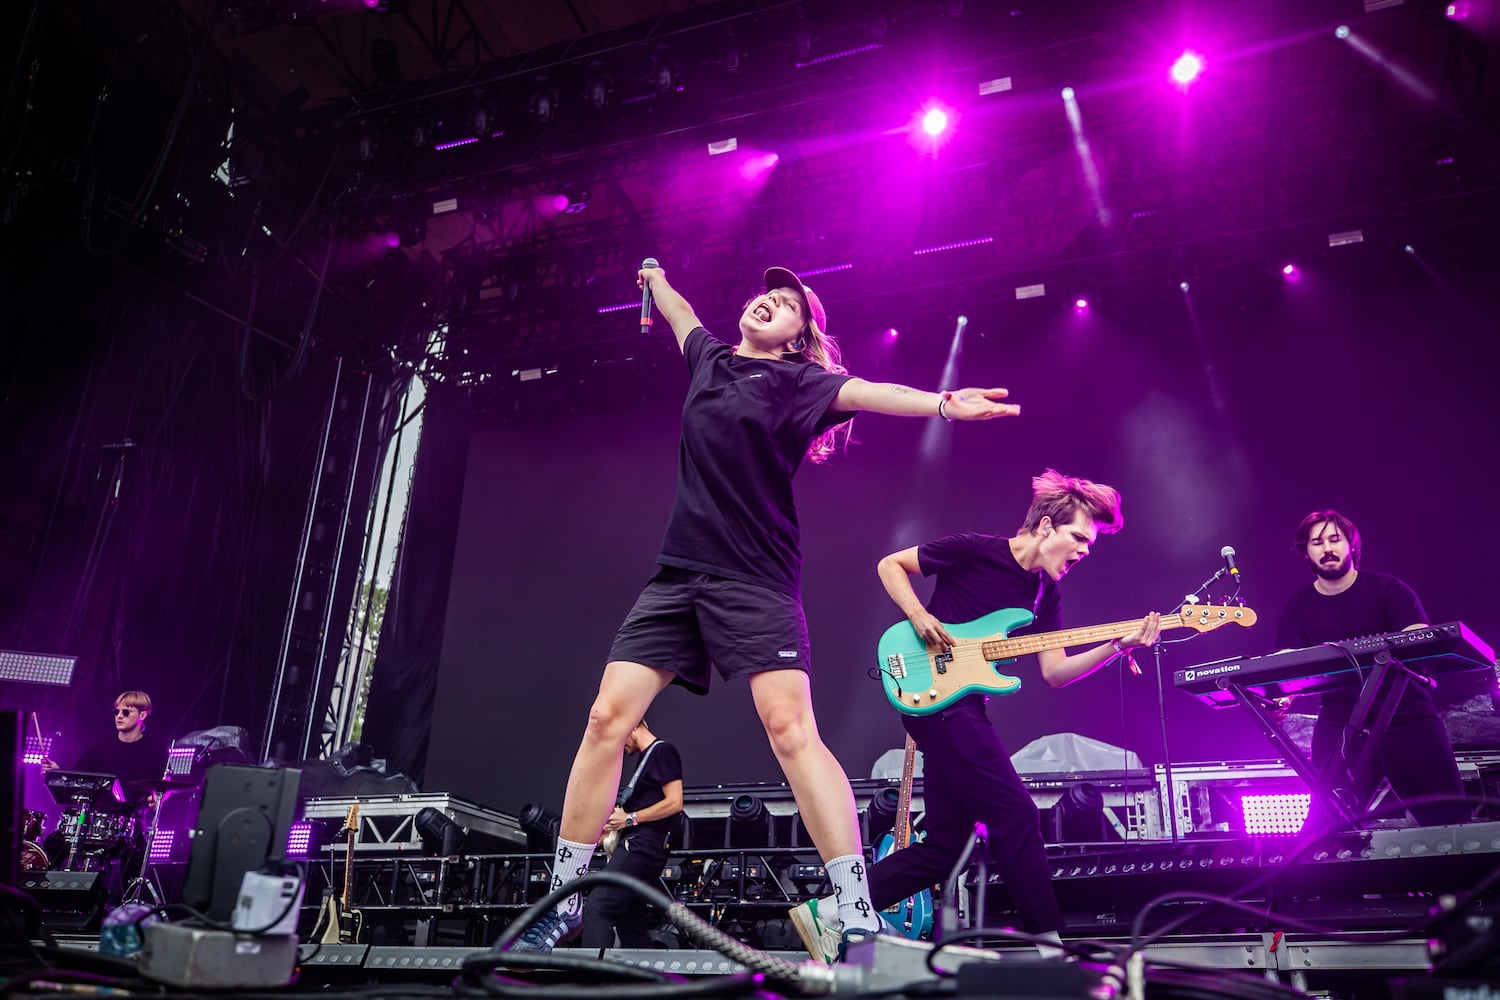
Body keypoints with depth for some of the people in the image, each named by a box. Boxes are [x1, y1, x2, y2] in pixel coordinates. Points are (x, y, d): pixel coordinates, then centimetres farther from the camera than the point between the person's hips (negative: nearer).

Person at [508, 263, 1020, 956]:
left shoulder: (795, 379, 5)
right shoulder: (710, 358, 20)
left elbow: (863, 392, -14)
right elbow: (682, 315, 43)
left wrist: (942, 403, -31)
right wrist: (655, 278, 60)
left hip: (755, 580, -5)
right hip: (677, 574, 5)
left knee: (790, 727, -20)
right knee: (607, 718, -3)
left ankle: (859, 919, -18)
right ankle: (562, 904, 9)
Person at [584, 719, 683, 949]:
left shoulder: (662, 751, -6)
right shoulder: (645, 758, 23)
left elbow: (674, 803, -16)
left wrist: (630, 818, -12)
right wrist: (617, 822, 13)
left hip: (642, 847, -11)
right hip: (636, 846, 11)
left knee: (597, 908, -21)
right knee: (631, 925, 12)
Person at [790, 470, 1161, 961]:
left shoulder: (1046, 592, 12)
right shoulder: (973, 550, -9)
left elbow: (1054, 671, 8)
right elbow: (889, 564, 0)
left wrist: (1117, 647, -5)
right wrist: (919, 616, -15)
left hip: (963, 706, 9)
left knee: (945, 844, 5)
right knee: (1016, 817, -9)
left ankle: (829, 914, 9)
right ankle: (1046, 943, 4)